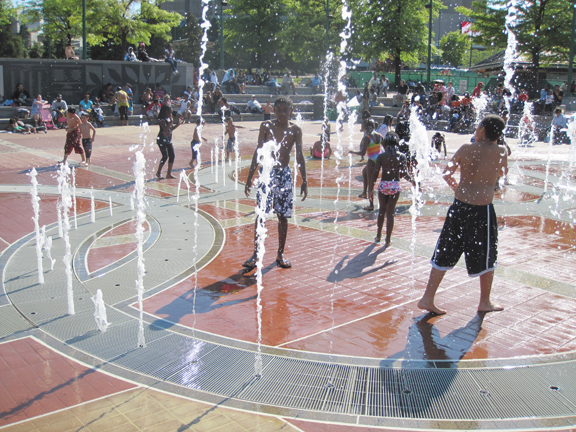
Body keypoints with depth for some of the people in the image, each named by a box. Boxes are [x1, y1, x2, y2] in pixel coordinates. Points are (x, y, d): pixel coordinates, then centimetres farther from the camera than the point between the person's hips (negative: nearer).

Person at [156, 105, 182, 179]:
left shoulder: (169, 119, 11)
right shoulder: (162, 120, -16)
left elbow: (171, 128, 21)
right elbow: (165, 128, -30)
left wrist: (178, 123, 12)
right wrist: (171, 121, -32)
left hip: (168, 141, 9)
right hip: (162, 140, -9)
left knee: (172, 156, 4)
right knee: (165, 156, -12)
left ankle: (169, 174, 11)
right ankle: (158, 172, 2)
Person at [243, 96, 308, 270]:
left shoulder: (295, 130, 2)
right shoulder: (266, 126, 0)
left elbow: (299, 156, 6)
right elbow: (258, 152, 3)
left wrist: (304, 180, 1)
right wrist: (249, 177, 1)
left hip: (284, 174, 2)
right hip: (267, 173, -1)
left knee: (283, 216, 7)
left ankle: (280, 254, 18)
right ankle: (255, 254, -4)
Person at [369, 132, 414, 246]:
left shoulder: (381, 156, -4)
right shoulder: (401, 156, -5)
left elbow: (375, 174, -5)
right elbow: (404, 174, -9)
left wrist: (371, 188, 3)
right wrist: (412, 181, 9)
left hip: (383, 185, 1)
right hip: (395, 185, -1)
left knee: (382, 210, 19)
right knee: (390, 213, 6)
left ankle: (378, 236, 28)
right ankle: (388, 240, 10)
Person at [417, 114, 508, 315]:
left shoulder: (465, 149, -1)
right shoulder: (500, 152, -6)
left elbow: (447, 174, 4)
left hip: (459, 206, 3)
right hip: (482, 209, -2)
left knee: (445, 254, 11)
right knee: (486, 257, 16)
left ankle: (427, 298, 13)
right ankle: (485, 302, 31)